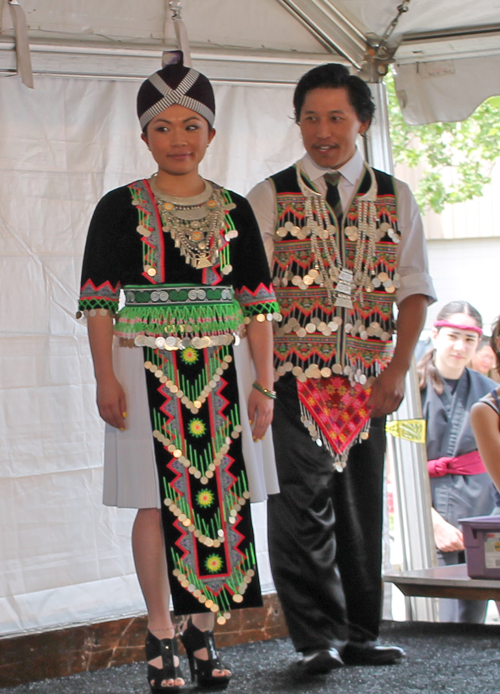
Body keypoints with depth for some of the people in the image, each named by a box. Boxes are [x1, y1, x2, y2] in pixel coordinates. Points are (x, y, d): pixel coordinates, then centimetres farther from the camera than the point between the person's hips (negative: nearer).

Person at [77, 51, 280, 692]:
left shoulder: (234, 212, 8)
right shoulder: (121, 209, 1)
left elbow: (257, 303, 8)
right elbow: (98, 298, -1)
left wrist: (264, 384, 3)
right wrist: (106, 378, -10)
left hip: (216, 371, 3)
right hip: (146, 369, -2)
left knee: (217, 496, 3)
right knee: (158, 500, -2)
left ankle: (203, 629, 14)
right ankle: (160, 634, 8)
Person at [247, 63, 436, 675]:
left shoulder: (395, 199, 10)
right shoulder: (268, 198, 4)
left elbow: (413, 290, 8)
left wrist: (397, 371, -3)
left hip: (366, 382, 3)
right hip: (293, 379, -2)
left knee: (362, 506, 7)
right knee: (302, 503, -10)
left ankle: (360, 635, 17)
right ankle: (317, 639, -4)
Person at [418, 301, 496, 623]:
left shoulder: (487, 391, 9)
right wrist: (434, 521, -11)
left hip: (479, 509, 4)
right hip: (427, 509, -3)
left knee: (472, 618, 5)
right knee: (440, 622, -11)